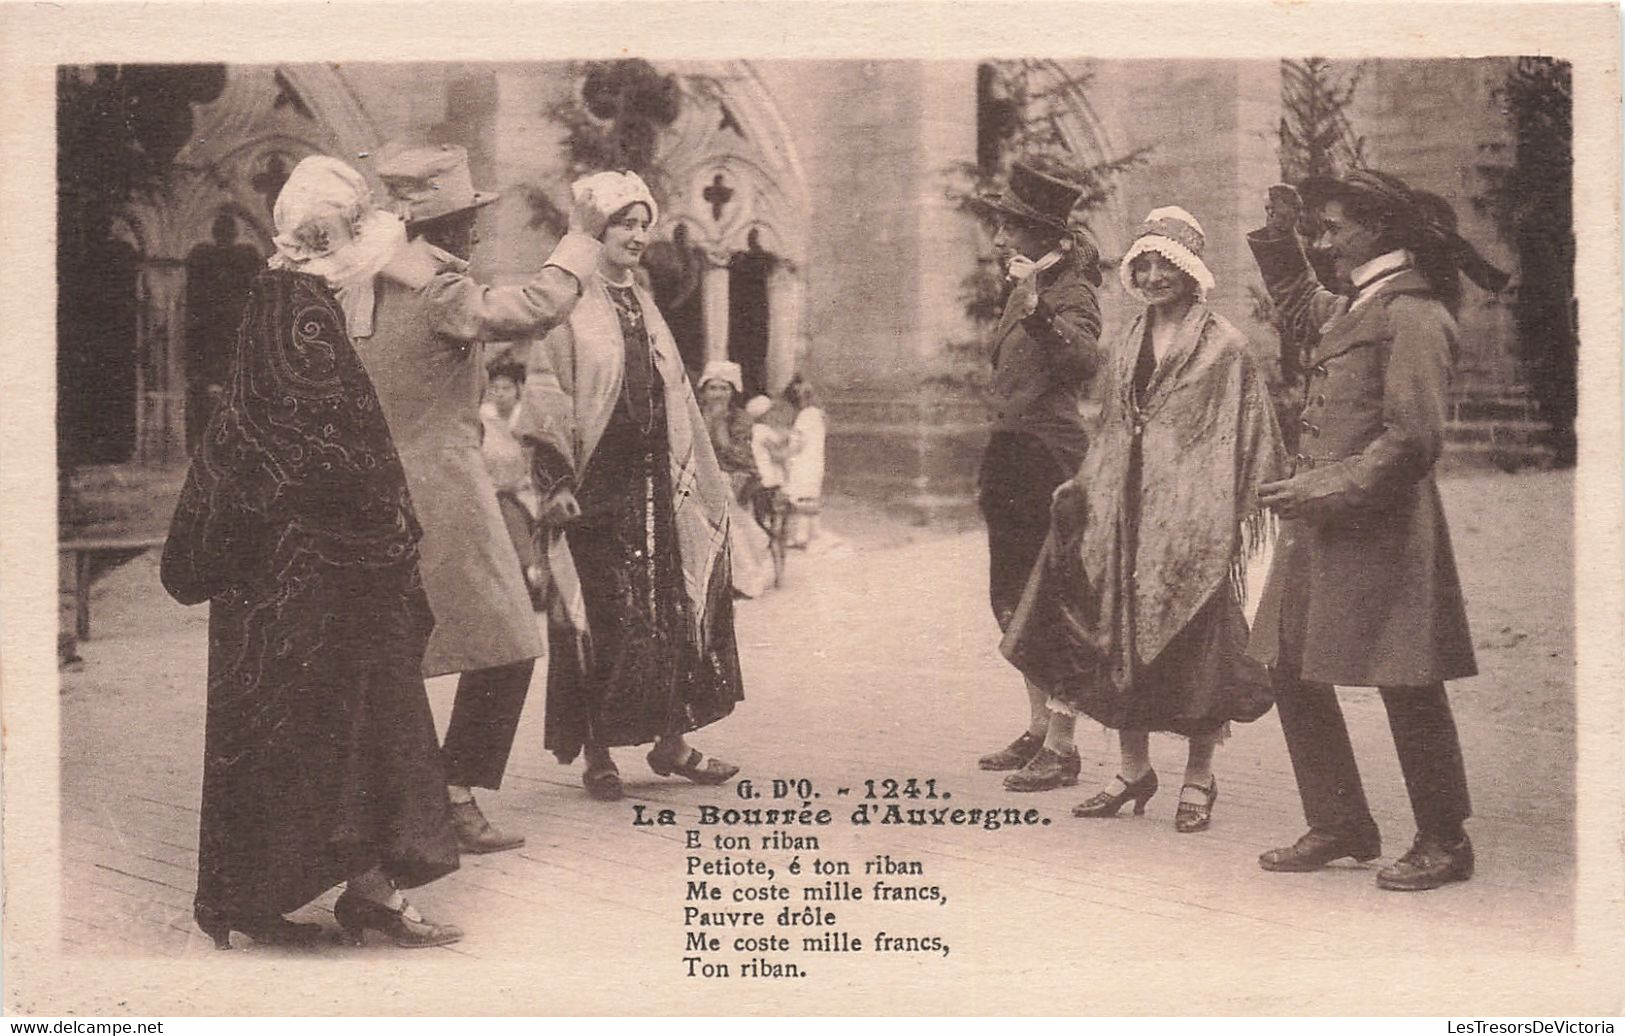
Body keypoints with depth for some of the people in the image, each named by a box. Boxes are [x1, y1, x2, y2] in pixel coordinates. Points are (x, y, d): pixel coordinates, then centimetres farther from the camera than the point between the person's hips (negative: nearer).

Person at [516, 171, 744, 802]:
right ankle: (596, 755, 8)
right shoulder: (568, 307, -5)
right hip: (597, 484, -7)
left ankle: (673, 743, 18)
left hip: (657, 481, 7)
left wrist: (704, 478, 18)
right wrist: (555, 480, -19)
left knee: (673, 610, 8)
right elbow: (546, 397, -11)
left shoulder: (644, 308, 16)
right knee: (602, 619, -2)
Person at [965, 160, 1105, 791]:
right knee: (1013, 600, 13)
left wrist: (1036, 310, -43)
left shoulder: (1070, 295, -11)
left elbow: (1084, 361, -31)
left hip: (1050, 458, -9)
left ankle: (1061, 748, -1)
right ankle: (1039, 729, 24)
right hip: (1014, 459, 10)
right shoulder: (1022, 292, 16)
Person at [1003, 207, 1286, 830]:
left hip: (1192, 510, -6)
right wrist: (1082, 489, 10)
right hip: (1126, 510, 6)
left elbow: (1240, 440, -6)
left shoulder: (1223, 346, -4)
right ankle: (1133, 769, 18)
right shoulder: (1127, 345, 14)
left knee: (1195, 647, -1)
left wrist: (1230, 518, -13)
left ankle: (1199, 779, 11)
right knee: (1121, 634, 6)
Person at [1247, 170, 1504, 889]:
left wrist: (1325, 488, -19)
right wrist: (1278, 235, 23)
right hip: (1325, 531, 10)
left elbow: (1413, 439, -20)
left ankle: (1444, 843, 15)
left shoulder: (1413, 315, -13)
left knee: (1407, 689, 0)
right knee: (1292, 672, 12)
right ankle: (1340, 827, 24)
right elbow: (1296, 300, 38)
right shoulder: (1358, 307, 15)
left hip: (1383, 529, -10)